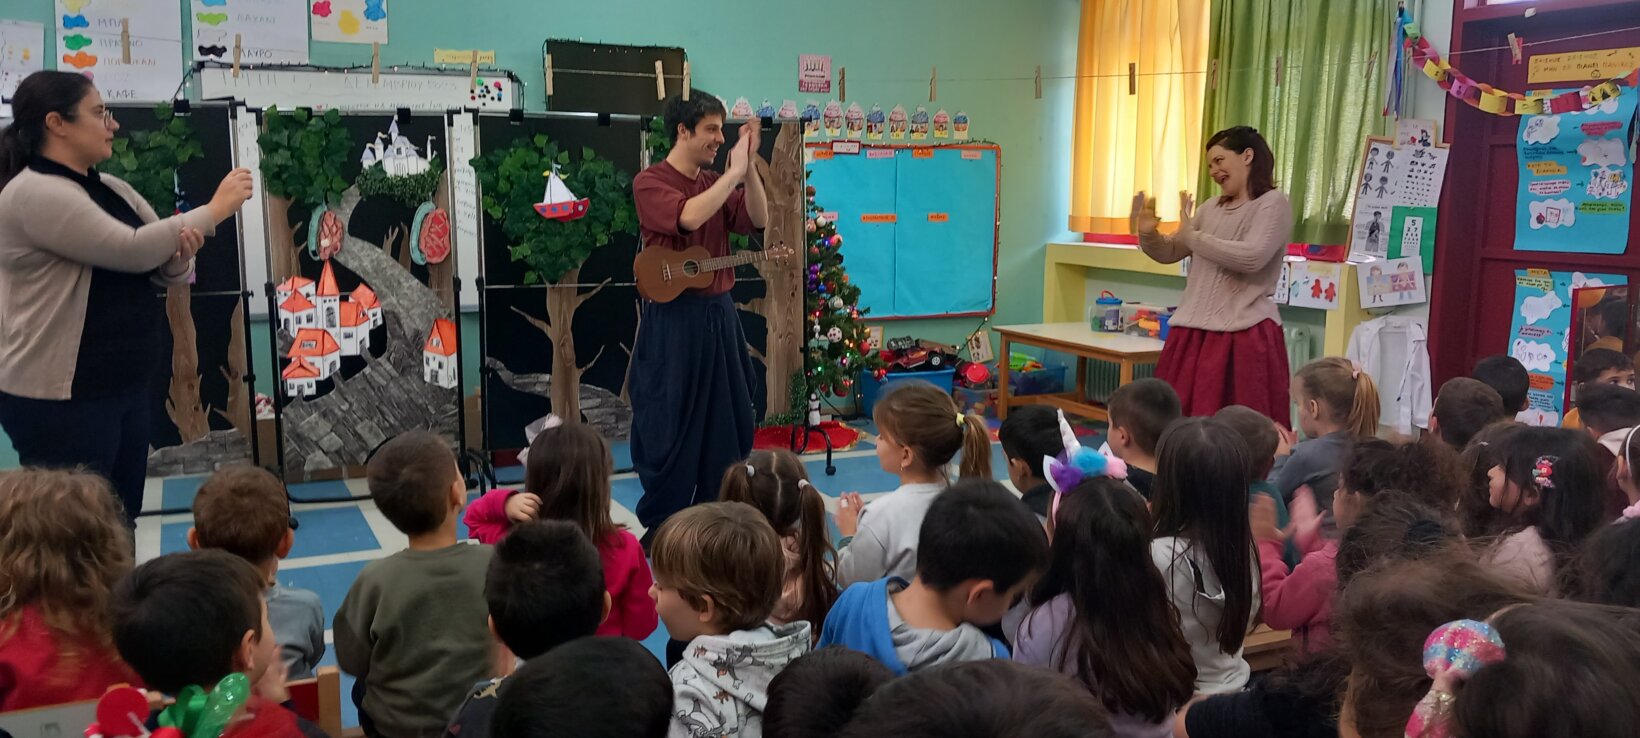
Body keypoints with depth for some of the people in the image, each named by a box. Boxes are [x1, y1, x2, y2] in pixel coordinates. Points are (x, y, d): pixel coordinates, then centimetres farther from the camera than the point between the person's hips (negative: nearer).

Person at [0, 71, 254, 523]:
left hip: (125, 387, 8)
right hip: (60, 400, -8)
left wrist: (180, 255, -13)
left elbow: (165, 271, 11)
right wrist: (213, 211, -16)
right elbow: (130, 251, -24)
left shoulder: (112, 190, 10)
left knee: (121, 523, 15)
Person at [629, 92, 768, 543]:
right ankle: (661, 528, 13)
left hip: (719, 314, 7)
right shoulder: (650, 183, -8)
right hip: (673, 320, -7)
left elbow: (757, 220, 2)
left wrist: (748, 167, -8)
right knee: (669, 426, 0)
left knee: (728, 419, 12)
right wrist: (733, 172, -20)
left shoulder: (715, 183, 13)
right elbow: (688, 217, -27)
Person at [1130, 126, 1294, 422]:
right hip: (1193, 332, 6)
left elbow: (1252, 257, -18)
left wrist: (1192, 236, -8)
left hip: (1245, 334, -6)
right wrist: (1148, 234, -1)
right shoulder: (1211, 208, 16)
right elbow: (1170, 253, 21)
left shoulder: (1273, 203, -3)